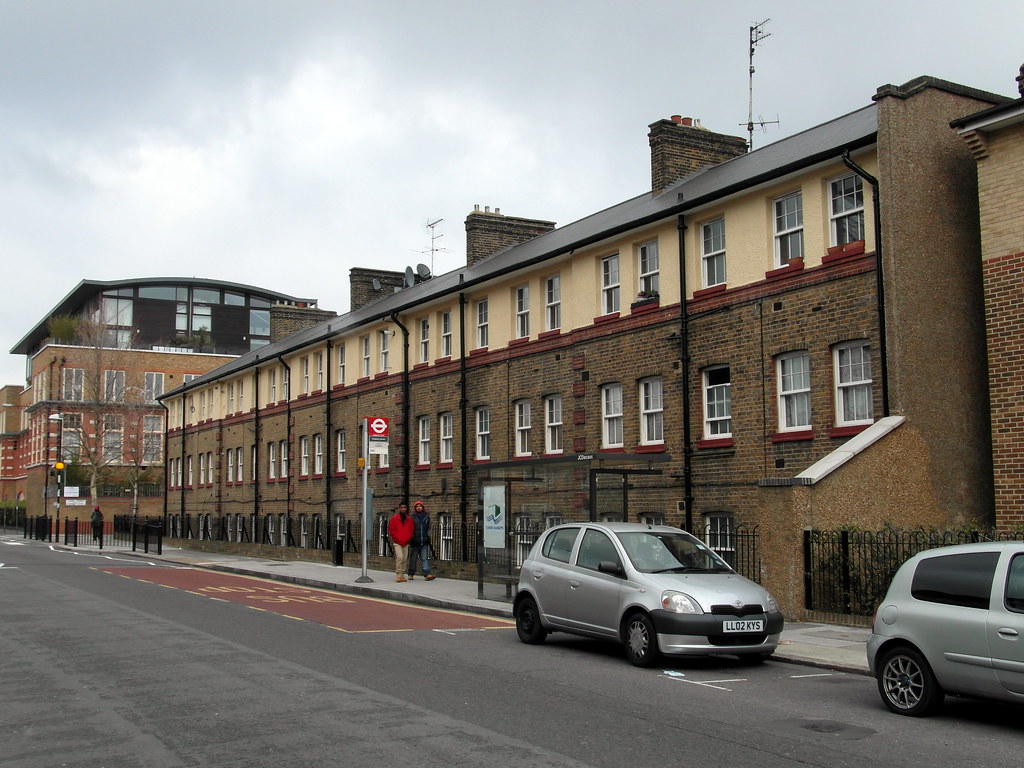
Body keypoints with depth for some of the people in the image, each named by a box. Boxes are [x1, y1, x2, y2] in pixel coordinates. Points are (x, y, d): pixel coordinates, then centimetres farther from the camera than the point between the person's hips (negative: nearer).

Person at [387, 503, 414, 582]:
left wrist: (408, 538, -1)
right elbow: (391, 530, -1)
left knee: (405, 559, 4)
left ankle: (402, 575, 13)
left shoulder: (409, 519, 9)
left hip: (406, 543, 4)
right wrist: (397, 538, -7)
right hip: (397, 542, -4)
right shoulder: (394, 518, -1)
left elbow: (411, 530, 13)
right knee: (400, 557, -18)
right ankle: (398, 575, -13)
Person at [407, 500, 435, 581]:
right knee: (413, 559, 6)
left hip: (424, 542, 2)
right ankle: (411, 574, 16)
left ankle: (427, 574, -12)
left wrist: (428, 536, 7)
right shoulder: (412, 517, 2)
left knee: (425, 558, -6)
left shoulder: (427, 517, 14)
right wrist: (411, 536, -7)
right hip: (415, 542, -2)